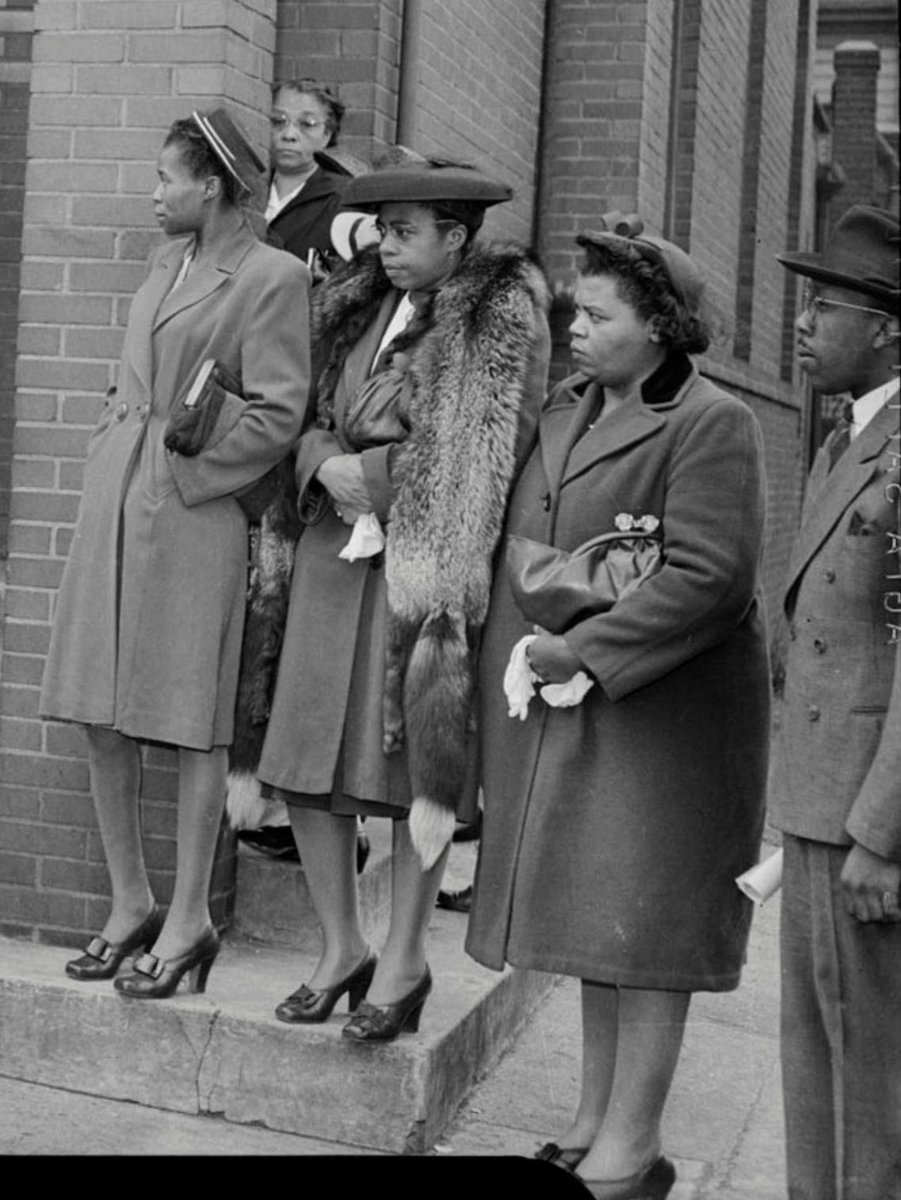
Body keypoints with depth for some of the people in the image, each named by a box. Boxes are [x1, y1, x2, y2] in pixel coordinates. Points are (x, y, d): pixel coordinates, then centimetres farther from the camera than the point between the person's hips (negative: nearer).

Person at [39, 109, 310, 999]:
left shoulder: (272, 278, -7)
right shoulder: (164, 264, 16)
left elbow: (276, 415, -11)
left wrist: (182, 469, -10)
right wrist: (110, 458, 10)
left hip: (193, 515, -7)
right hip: (112, 506, 8)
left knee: (190, 722, -1)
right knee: (99, 714, 8)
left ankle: (188, 920, 10)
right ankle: (130, 903, 21)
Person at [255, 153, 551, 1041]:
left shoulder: (501, 320, -5)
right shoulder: (354, 306, 14)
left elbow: (488, 456, -10)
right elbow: (310, 414, 15)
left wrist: (379, 476, -10)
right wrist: (327, 466, -5)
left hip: (424, 560, -6)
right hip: (335, 551, 6)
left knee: (414, 764, 0)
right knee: (306, 762, 4)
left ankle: (404, 963, 14)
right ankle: (340, 949, 19)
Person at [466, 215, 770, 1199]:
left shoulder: (710, 424, -12)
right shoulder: (562, 408, 11)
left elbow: (707, 575, -20)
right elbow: (524, 550, 17)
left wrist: (587, 650, -21)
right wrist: (516, 654, 3)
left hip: (659, 706, -7)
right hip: (564, 710, 7)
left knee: (642, 926, -1)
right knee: (592, 913, 15)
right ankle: (594, 1118, 28)